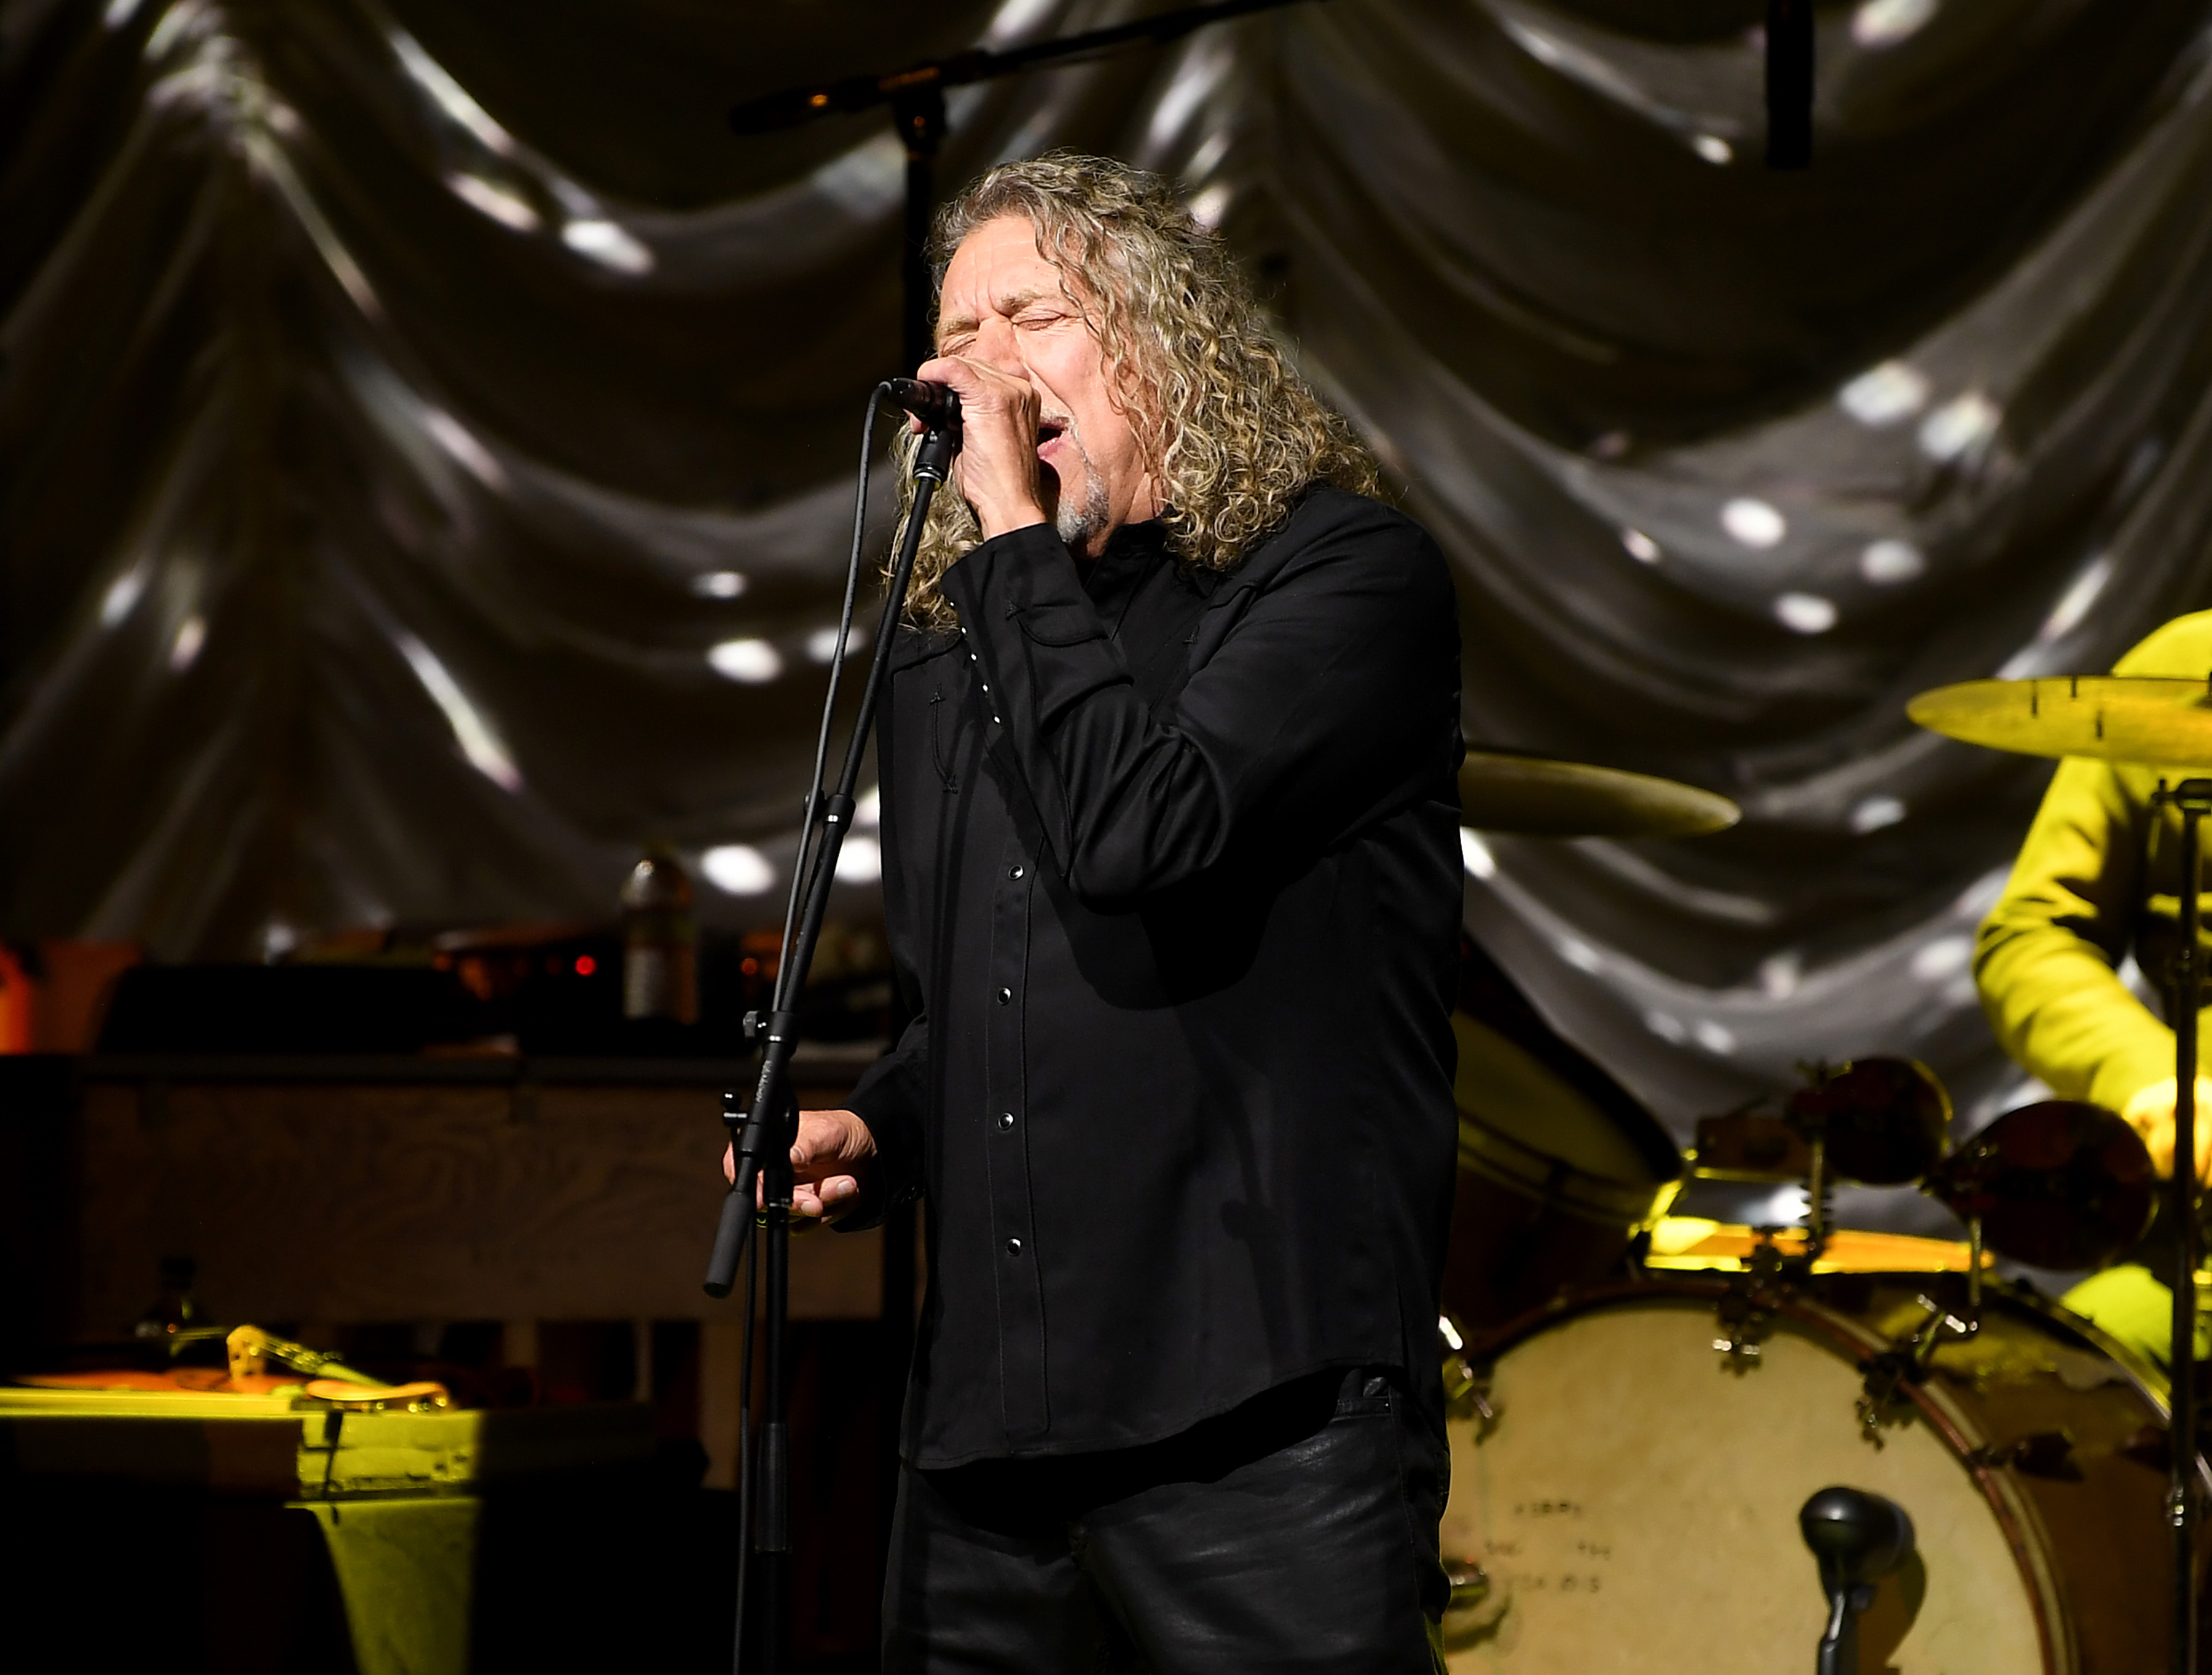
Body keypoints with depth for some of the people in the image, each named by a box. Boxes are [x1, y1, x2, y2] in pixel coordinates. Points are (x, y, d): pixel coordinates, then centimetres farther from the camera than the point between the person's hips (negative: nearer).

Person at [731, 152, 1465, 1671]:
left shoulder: (1344, 574, -3)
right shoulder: (947, 649, 19)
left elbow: (1139, 837, -20)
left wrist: (1019, 536, -10)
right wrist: (875, 1132, 9)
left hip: (1259, 1416, -7)